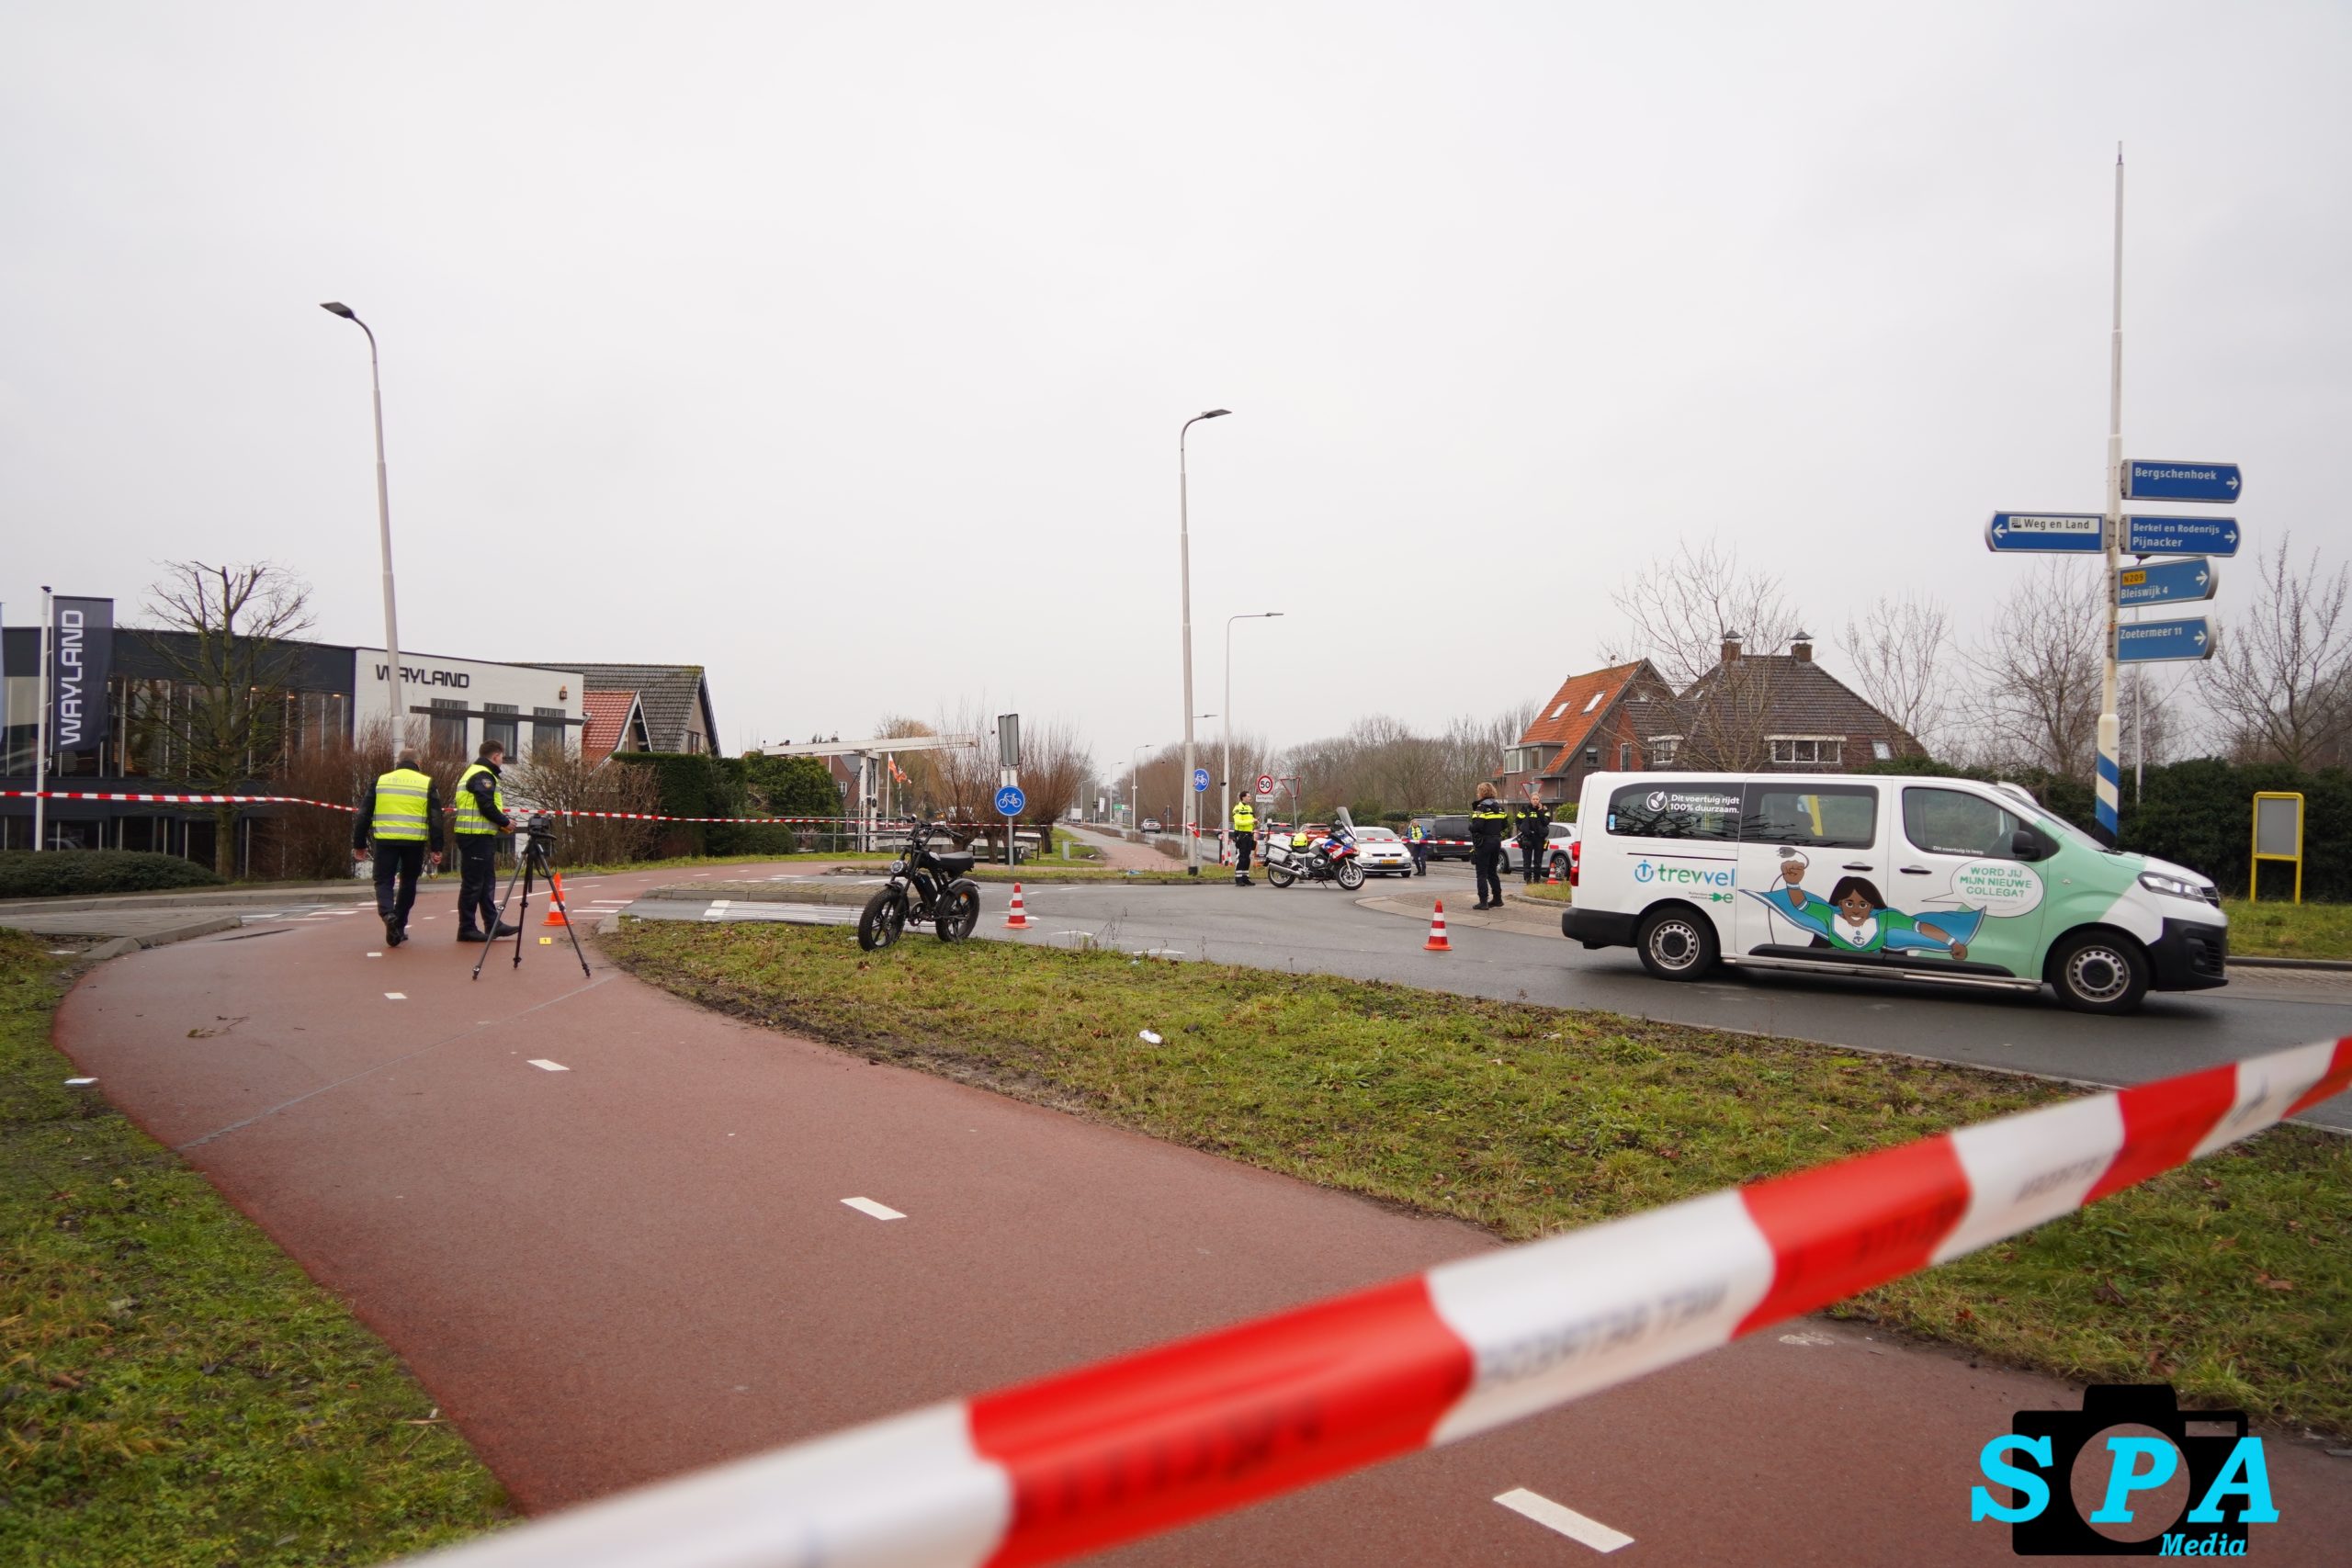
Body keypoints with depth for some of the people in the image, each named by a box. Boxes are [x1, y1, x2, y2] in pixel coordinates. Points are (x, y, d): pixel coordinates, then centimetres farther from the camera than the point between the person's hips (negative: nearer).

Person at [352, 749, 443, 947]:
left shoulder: (381, 781, 10)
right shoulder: (427, 783, 6)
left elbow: (364, 814, 9)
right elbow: (435, 818, 1)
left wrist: (359, 844, 16)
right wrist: (436, 848, 3)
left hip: (386, 840, 0)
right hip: (414, 841, 0)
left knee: (384, 881, 6)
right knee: (408, 883, 14)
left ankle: (388, 914, -22)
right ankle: (399, 927, 16)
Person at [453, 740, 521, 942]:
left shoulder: (473, 773, 21)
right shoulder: (483, 776, -12)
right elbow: (487, 806, -21)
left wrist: (500, 823, 14)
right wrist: (505, 822, -7)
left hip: (476, 836, 11)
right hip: (477, 836, -11)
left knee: (487, 882, 12)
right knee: (473, 884, -5)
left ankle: (493, 925, 15)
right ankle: (467, 928, -1)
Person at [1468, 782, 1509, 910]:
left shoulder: (1482, 807, -14)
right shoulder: (1499, 806, 10)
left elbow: (1477, 826, -24)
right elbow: (1505, 824, 11)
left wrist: (1470, 827, -5)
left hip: (1484, 842, -7)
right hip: (1497, 841, 7)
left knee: (1482, 873, -3)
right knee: (1493, 872, 18)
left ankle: (1483, 901, -5)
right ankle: (1497, 899, 21)